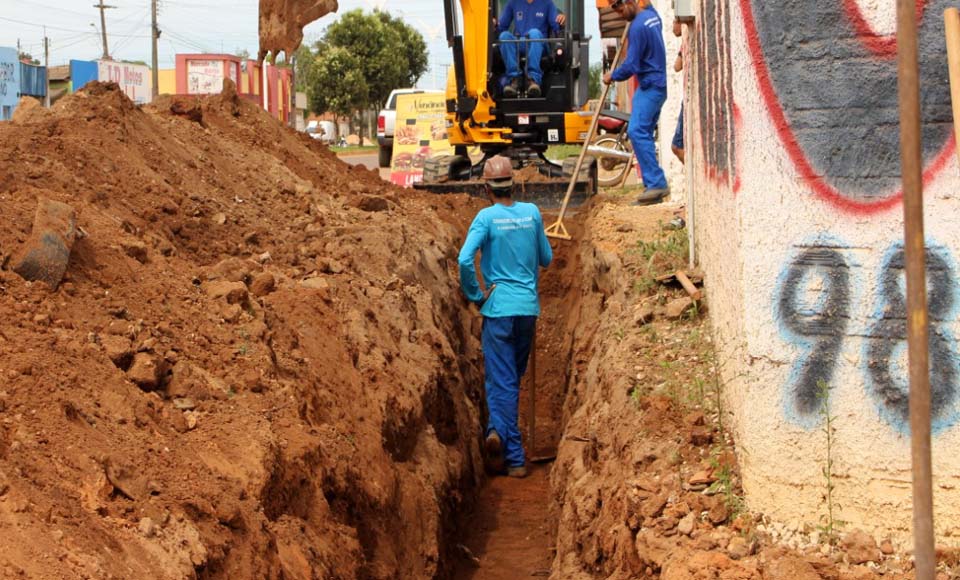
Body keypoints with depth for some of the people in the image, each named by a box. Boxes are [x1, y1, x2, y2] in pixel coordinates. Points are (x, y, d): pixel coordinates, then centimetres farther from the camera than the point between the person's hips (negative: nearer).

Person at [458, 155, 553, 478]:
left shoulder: (487, 217, -8)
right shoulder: (532, 213, 4)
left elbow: (465, 259, -20)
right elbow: (546, 259, 13)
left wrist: (474, 295, -7)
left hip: (499, 307, -4)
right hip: (529, 307, 4)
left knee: (502, 381, -2)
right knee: (513, 377, 18)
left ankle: (514, 459, -14)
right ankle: (500, 429, 10)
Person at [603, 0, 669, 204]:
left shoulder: (638, 26, -19)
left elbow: (631, 65, -19)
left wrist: (612, 75, -4)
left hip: (650, 87, -10)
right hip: (656, 84, 10)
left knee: (637, 132, -16)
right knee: (644, 134, 11)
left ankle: (656, 183, -20)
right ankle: (654, 187, 11)